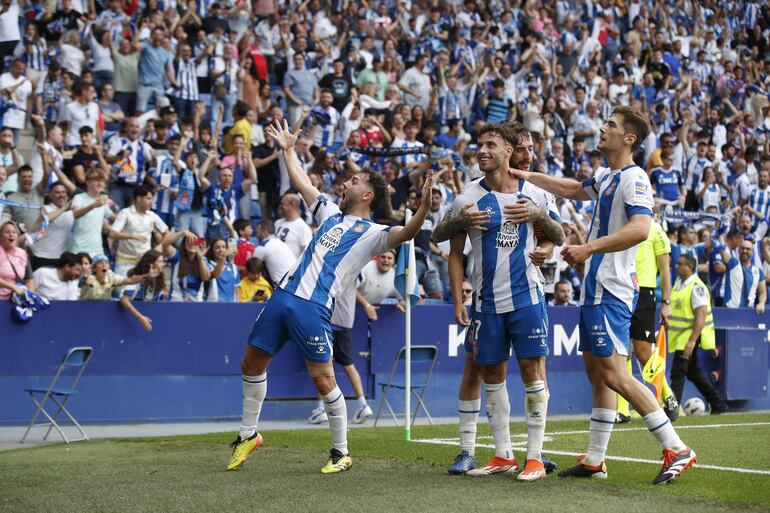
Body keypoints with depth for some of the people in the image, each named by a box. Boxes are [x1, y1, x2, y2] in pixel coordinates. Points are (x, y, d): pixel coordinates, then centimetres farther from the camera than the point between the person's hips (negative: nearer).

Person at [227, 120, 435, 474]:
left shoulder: (372, 233, -2)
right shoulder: (331, 214, 19)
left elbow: (406, 233, -21)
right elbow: (302, 183, 33)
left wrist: (425, 205, -37)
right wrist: (288, 150, 36)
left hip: (313, 307, -7)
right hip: (284, 294, 7)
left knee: (323, 379, -9)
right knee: (252, 363, 13)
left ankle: (341, 452, 6)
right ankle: (248, 435, 28)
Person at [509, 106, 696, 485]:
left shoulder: (634, 178, -13)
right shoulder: (605, 177, 16)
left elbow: (640, 229, -28)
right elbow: (572, 189, 36)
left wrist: (589, 248, -31)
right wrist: (527, 176, 36)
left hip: (611, 289, -10)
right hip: (595, 286, 10)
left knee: (613, 373, -14)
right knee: (596, 373, 11)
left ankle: (676, 450, -11)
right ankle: (594, 461, 16)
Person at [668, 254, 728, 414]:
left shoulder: (697, 287, -17)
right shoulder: (678, 282, 10)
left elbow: (701, 315, -24)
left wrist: (692, 340, -30)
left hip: (691, 336, -10)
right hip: (679, 336, 10)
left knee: (678, 372, -14)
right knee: (693, 373, 16)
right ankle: (719, 405, 25)